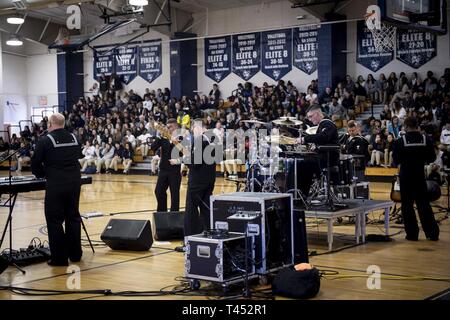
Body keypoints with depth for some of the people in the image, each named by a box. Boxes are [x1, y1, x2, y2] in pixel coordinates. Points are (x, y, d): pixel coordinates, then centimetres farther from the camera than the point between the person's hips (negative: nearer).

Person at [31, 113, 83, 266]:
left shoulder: (45, 140, -6)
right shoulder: (74, 138, 8)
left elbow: (36, 163, -1)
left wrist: (41, 175, 18)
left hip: (55, 184, -5)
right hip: (74, 182, 5)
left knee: (55, 220, 3)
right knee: (73, 217, 14)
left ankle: (59, 257, 5)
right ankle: (75, 254, 20)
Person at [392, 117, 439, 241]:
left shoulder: (400, 142, -11)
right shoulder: (426, 140, -5)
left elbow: (396, 160, -4)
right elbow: (431, 158, 1)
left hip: (406, 176, -2)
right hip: (420, 176, 2)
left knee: (407, 205, 6)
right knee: (423, 204, 10)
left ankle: (412, 234, 6)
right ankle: (433, 233, 8)